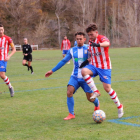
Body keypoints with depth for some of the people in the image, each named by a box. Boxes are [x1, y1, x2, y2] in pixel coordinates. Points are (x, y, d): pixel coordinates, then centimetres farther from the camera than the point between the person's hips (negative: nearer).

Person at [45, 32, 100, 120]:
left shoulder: (88, 49, -2)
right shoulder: (72, 50, 6)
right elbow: (63, 61, 13)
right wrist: (52, 71, 14)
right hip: (75, 76, 2)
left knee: (90, 98, 1)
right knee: (69, 92, -20)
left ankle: (97, 104, 38)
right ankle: (71, 114, -8)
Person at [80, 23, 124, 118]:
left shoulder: (102, 38, -14)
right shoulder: (90, 41, 9)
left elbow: (107, 43, -40)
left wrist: (98, 44, -61)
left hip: (104, 67, -6)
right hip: (94, 65, 6)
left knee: (107, 88, -7)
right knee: (84, 71, -26)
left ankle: (119, 106, 14)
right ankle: (96, 92, -14)